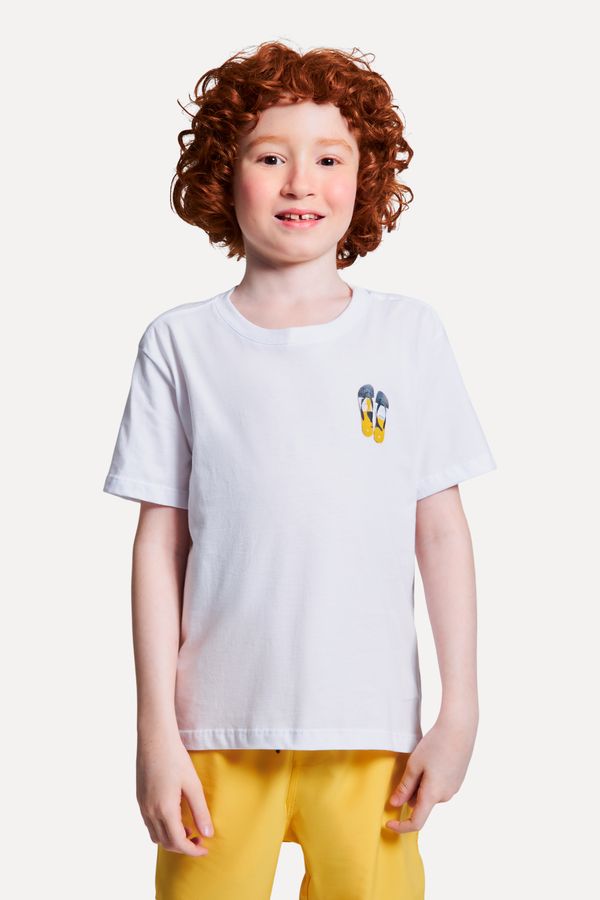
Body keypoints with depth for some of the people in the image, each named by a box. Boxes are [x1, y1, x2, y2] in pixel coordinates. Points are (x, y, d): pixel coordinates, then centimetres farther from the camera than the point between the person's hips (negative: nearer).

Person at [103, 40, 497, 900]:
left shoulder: (410, 332, 2)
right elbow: (160, 542, 0)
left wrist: (460, 710, 1)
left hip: (372, 730, 1)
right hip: (220, 730, 0)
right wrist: (156, 729, -1)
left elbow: (441, 531, 3)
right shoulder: (181, 343, 0)